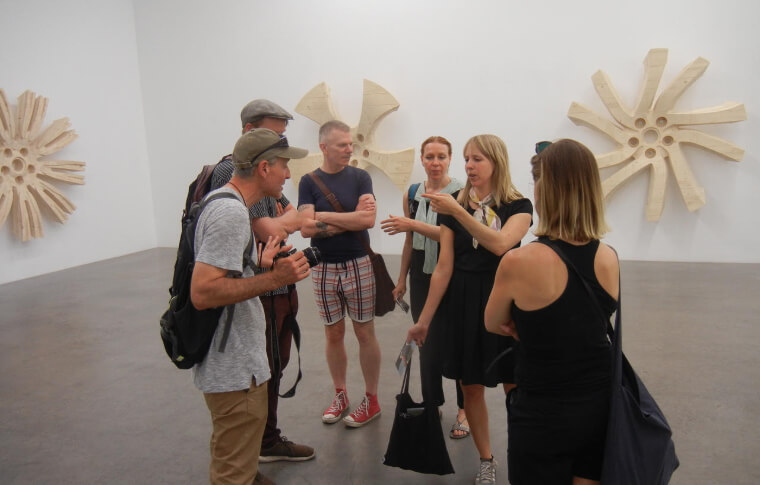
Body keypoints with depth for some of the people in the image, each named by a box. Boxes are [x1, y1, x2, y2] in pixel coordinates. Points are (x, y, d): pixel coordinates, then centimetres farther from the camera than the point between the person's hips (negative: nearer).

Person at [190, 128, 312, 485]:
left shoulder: (220, 201, 9)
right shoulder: (231, 213, -23)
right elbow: (202, 293, -29)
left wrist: (259, 262, 10)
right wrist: (274, 278, -28)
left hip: (230, 364, 11)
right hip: (235, 371, -10)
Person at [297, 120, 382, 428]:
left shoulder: (359, 177, -2)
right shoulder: (309, 182, 0)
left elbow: (368, 219, -16)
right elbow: (306, 228, -12)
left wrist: (324, 216, -13)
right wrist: (350, 220, -14)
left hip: (358, 265, -1)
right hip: (324, 268, 1)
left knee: (365, 333, 6)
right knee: (333, 334, 11)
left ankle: (371, 399, 20)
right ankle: (340, 396, 28)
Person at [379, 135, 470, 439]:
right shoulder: (411, 194, 7)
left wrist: (414, 224, -26)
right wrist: (402, 279, 17)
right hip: (422, 278, 5)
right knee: (427, 344, 11)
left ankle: (464, 410, 19)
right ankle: (431, 405, 26)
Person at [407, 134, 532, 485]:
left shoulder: (518, 205, -4)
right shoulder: (453, 205, 2)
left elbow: (500, 244, -25)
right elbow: (444, 266, -1)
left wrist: (458, 211, -29)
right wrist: (424, 318, -3)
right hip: (462, 301, 2)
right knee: (471, 387, 9)